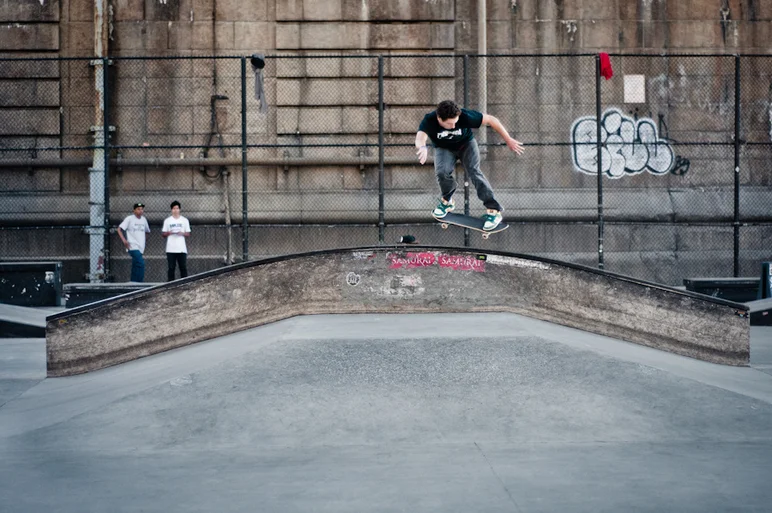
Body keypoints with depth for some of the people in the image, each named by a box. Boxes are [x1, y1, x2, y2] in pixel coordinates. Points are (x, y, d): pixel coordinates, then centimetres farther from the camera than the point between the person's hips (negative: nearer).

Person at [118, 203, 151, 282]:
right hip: (133, 247, -6)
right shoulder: (129, 219, -5)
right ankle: (140, 282, -15)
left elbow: (147, 230, 28)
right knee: (141, 263, -19)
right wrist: (124, 240, -17)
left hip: (140, 248, 7)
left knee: (135, 266, 11)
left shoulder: (144, 219, 13)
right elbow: (119, 229, -7)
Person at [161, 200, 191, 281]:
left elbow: (188, 234, 8)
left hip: (182, 249, 0)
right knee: (171, 268, 0)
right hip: (170, 249, 0)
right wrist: (169, 233, -12)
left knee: (183, 268, -2)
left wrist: (182, 233, -12)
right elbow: (163, 233, 8)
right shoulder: (167, 220, 8)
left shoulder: (184, 220, 8)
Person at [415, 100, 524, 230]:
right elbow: (420, 138, -53)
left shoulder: (465, 116, -34)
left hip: (466, 143, 0)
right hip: (444, 148, 1)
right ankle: (447, 201, 3)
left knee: (474, 171, -24)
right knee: (442, 172, -27)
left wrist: (508, 140, -22)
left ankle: (493, 210, -21)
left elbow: (491, 120, -24)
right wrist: (423, 148, -78)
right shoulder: (429, 121, -34)